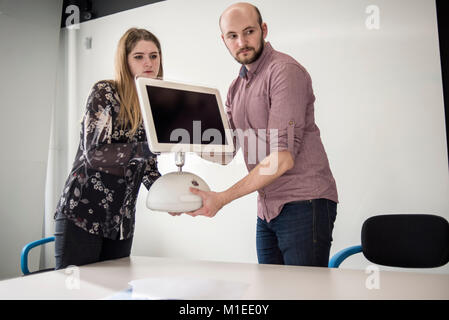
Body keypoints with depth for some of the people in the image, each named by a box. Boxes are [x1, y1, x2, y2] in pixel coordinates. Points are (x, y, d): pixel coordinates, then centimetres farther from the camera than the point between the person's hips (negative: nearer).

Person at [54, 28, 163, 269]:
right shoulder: (105, 93, -7)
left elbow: (148, 167, 11)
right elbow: (94, 152, -19)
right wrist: (146, 148, -29)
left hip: (122, 220, 5)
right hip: (82, 214, -5)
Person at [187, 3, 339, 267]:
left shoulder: (285, 70, -12)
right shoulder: (236, 87, 16)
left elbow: (283, 158, -20)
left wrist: (222, 198, -19)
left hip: (304, 204, -7)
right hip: (267, 210, 8)